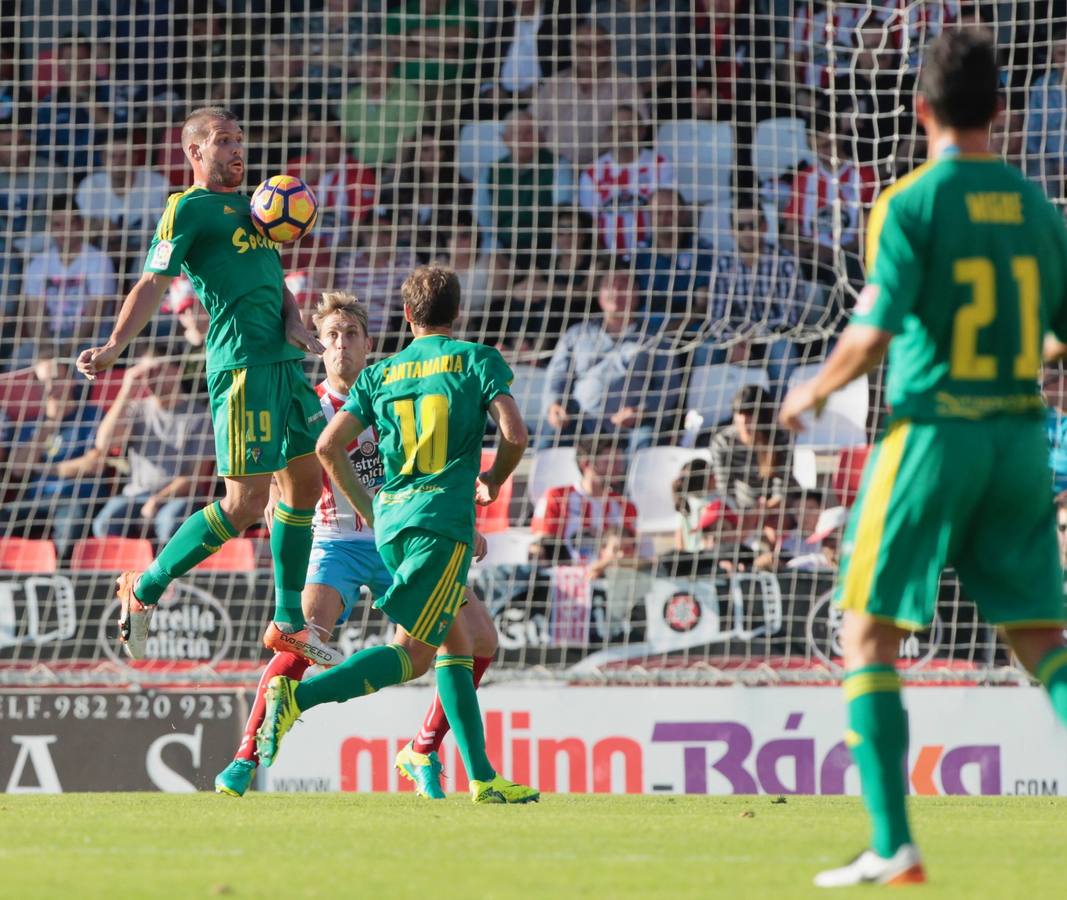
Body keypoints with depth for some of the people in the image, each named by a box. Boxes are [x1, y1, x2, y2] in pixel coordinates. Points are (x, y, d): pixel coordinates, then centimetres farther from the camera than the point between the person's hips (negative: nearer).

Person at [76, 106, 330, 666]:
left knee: (304, 483, 11)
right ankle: (145, 588, 4)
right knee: (246, 500, -11)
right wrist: (112, 348, -23)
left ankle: (287, 623, 20)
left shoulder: (250, 206, 22)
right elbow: (153, 284, -11)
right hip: (242, 363, -9)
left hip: (284, 361, 9)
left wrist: (293, 322, 1)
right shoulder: (189, 208, -3)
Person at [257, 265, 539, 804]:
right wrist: (492, 482, 14)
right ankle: (299, 696, -30)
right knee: (412, 654, -10)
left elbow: (329, 445, 5)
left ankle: (482, 777, 12)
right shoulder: (477, 360, 4)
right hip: (444, 520, -6)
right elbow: (514, 435, -7)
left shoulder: (380, 374, 14)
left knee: (457, 643, 15)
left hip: (392, 523, 6)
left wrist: (365, 506, 18)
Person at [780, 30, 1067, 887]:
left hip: (933, 431, -5)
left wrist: (814, 392, 2)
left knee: (870, 634, 4)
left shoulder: (912, 204, -8)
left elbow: (873, 334, -16)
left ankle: (894, 846, -4)